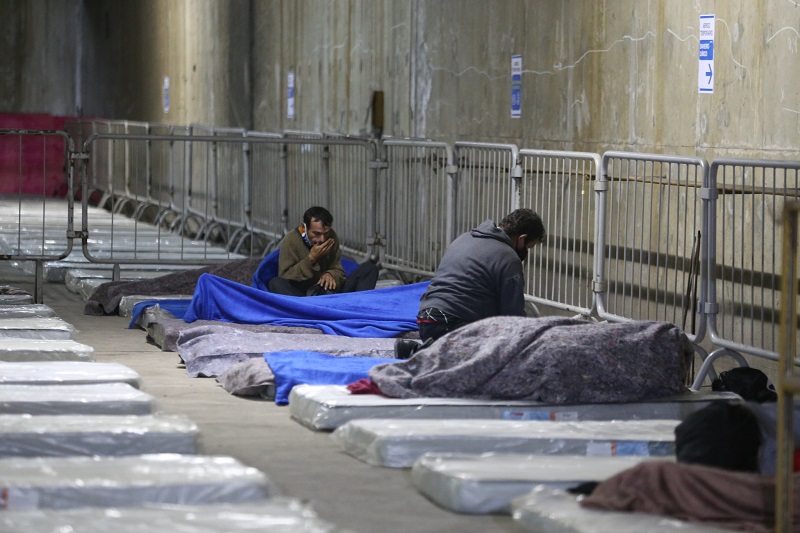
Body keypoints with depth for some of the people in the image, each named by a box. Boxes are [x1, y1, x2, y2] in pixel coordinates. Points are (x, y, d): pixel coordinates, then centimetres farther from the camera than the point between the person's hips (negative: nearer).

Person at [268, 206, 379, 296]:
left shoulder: (331, 238, 3)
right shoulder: (290, 241, -9)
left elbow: (338, 271, 5)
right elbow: (284, 278, -14)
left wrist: (330, 275, -19)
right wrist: (311, 259, -22)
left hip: (329, 292, 4)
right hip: (301, 294, -4)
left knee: (369, 268, -10)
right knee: (276, 283, -35)